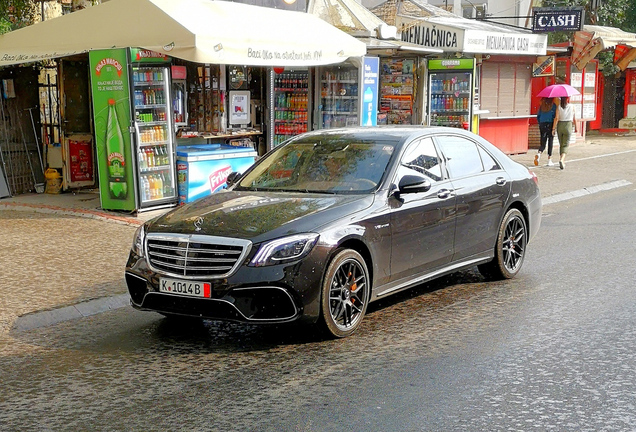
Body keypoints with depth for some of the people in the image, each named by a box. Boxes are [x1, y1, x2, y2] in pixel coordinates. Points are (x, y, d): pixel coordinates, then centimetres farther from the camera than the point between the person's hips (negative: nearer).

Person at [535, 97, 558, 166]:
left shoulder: (541, 105, 6)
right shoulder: (553, 105, -6)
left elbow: (538, 116, 9)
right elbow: (554, 116, -11)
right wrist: (554, 127, -1)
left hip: (542, 125, 3)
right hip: (550, 124, -3)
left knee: (543, 143, 8)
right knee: (550, 143, 4)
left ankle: (539, 153, -21)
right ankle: (549, 160, 6)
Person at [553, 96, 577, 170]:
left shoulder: (559, 107, -2)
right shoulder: (572, 107, -2)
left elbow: (556, 118, -9)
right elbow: (574, 119, 3)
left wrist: (553, 128, -7)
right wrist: (575, 127, 15)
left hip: (560, 125, 2)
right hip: (568, 125, -2)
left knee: (561, 144, 15)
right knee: (565, 145, -2)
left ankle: (563, 162, 23)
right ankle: (561, 160, -25)